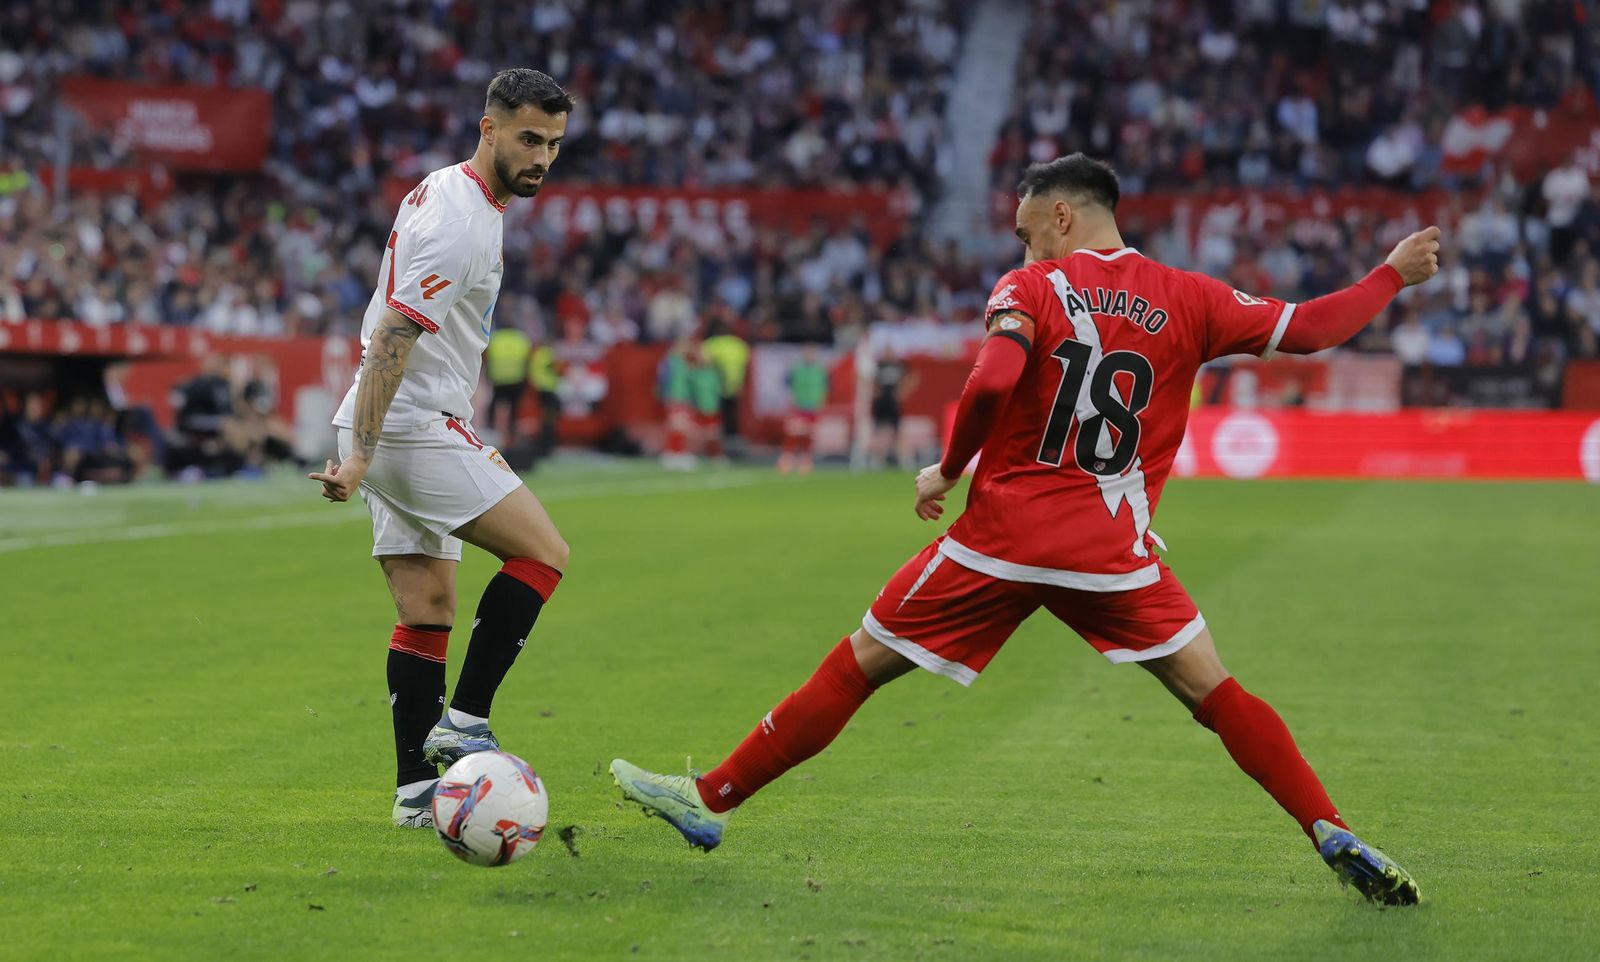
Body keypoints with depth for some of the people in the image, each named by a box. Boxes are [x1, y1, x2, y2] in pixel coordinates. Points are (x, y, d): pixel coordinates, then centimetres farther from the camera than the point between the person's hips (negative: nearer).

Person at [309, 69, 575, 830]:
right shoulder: (462, 224, -17)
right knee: (543, 552, -9)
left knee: (427, 613, 7)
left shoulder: (442, 192, 15)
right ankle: (464, 722, -9)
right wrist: (360, 455, -28)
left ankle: (416, 789, 6)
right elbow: (390, 340, -23)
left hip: (396, 428, 10)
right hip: (414, 427, -10)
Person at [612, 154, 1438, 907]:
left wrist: (948, 470, -3)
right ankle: (1332, 835, -2)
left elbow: (991, 383, -19)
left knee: (856, 666, 8)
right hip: (1114, 550, 1)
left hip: (1002, 537, -1)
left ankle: (712, 801, 13)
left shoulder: (1030, 289, -1)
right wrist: (1392, 276, 21)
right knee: (1213, 692, 10)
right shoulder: (1185, 298, 5)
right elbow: (1306, 330, 6)